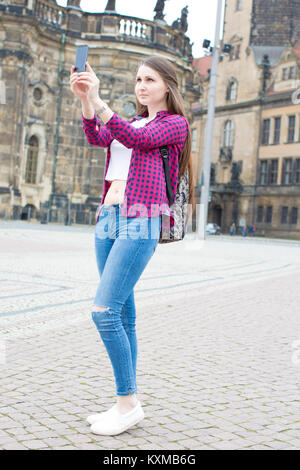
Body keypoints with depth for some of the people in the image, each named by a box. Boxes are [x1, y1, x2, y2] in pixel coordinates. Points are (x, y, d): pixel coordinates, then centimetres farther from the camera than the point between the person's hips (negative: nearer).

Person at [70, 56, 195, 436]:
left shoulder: (175, 124, 5)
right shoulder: (133, 123, 24)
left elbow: (135, 139, -14)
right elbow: (97, 138, 4)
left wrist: (98, 101, -22)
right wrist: (84, 101, -13)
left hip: (140, 222, -7)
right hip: (108, 218, 7)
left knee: (104, 311, -15)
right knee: (122, 314, 7)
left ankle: (129, 403, -3)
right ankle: (126, 403, 15)